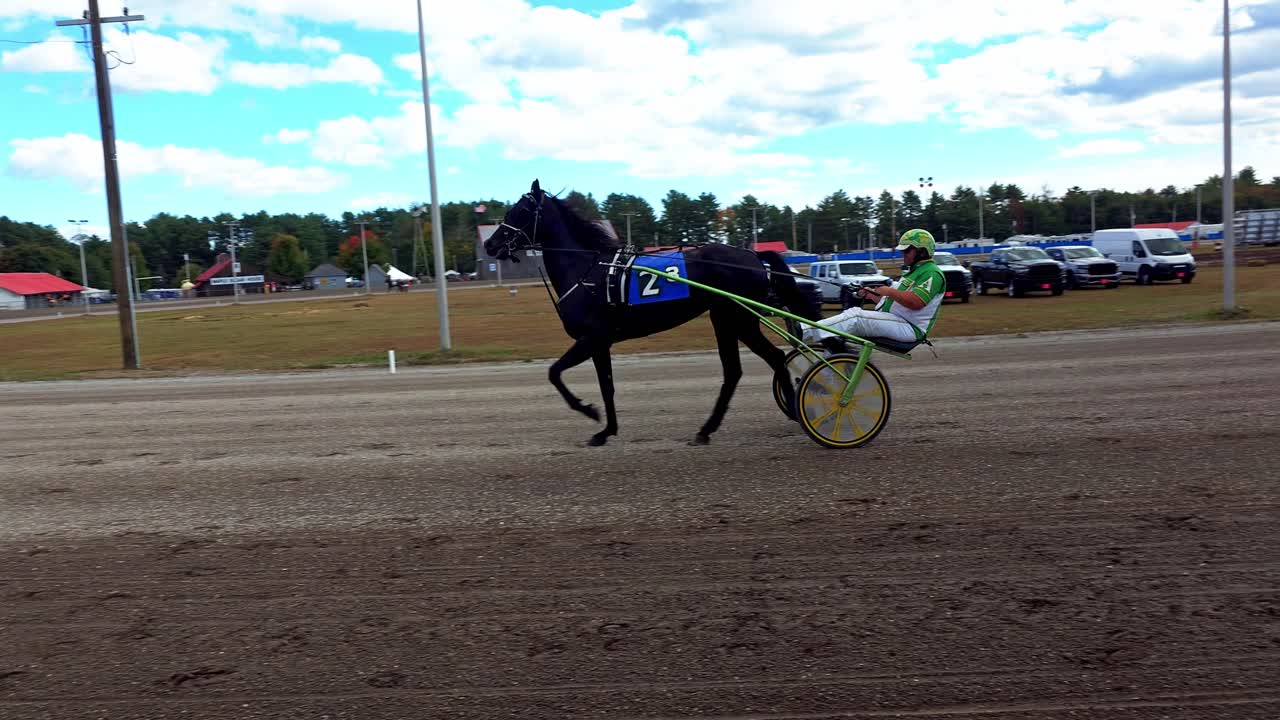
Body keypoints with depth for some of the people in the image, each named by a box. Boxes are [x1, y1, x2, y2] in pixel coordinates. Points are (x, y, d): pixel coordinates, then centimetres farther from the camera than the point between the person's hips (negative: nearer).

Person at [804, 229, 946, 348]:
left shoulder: (932, 273, -7)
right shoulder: (914, 271, 27)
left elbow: (916, 302, -24)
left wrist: (889, 291, -14)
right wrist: (871, 295, 12)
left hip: (909, 328, -10)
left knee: (855, 316, -26)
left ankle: (806, 333, -32)